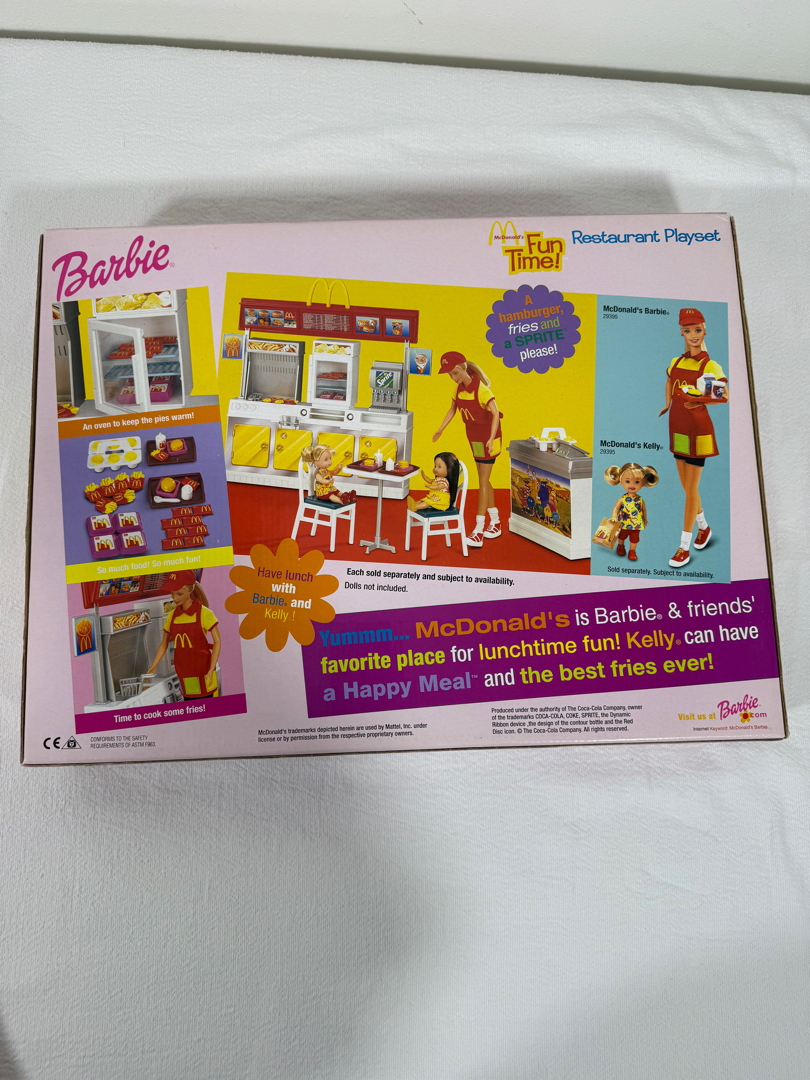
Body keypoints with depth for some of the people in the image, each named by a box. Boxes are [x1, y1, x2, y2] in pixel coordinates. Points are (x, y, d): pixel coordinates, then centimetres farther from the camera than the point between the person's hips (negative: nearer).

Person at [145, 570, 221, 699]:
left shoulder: (203, 613, -7)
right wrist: (152, 669, 11)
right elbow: (164, 644, 16)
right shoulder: (172, 616, 8)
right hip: (183, 672, 5)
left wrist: (211, 670, -18)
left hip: (202, 670, -4)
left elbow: (217, 641, -10)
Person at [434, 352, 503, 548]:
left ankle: (478, 532, -6)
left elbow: (495, 414, -34)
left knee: (482, 482, -8)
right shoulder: (460, 388, -1)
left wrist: (491, 439, -46)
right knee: (484, 480, 14)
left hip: (487, 437, -8)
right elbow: (452, 410, 11)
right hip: (474, 436, 8)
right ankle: (495, 523, 27)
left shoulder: (481, 389, -25)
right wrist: (440, 430, 1)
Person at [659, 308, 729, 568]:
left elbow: (725, 396, -22)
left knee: (690, 490, -3)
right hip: (677, 429, 6)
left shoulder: (710, 366, -11)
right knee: (687, 487, 15)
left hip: (697, 431, -6)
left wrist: (698, 401, -23)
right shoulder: (676, 362, 7)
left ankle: (684, 548, 4)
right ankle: (704, 527, 39)